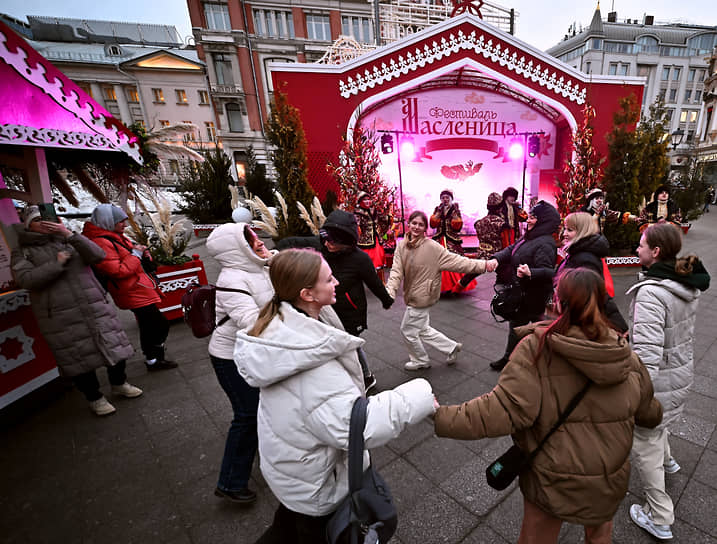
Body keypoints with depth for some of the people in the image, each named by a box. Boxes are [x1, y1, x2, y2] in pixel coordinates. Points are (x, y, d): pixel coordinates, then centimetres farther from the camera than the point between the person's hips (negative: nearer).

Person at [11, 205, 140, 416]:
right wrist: (57, 263, -11)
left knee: (114, 347, 8)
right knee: (80, 359, 4)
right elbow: (25, 279, -9)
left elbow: (97, 256, -4)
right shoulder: (23, 252, 8)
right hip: (61, 318, -2)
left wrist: (69, 234, -10)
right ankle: (95, 398, 24)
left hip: (95, 309, 2)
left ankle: (119, 384, 31)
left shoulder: (67, 242, 14)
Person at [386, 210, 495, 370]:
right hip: (412, 295, 6)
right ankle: (452, 347, 41)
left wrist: (483, 265, -22)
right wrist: (390, 293, -21)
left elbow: (456, 261, -16)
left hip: (421, 298, -6)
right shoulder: (402, 246, -2)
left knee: (408, 330, 9)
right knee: (422, 329, 21)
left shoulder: (432, 247, -17)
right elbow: (396, 271, -8)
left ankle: (420, 360, 37)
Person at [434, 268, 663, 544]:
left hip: (552, 482, -3)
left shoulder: (537, 348, -25)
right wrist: (658, 412, 31)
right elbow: (647, 414, 7)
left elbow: (504, 409, -32)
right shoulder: (626, 355, -9)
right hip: (609, 482, 4)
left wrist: (441, 417, -26)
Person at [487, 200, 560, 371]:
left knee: (517, 325, 6)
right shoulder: (530, 237, 7)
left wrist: (529, 273, -46)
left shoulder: (545, 244, -23)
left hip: (531, 297, -9)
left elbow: (547, 271, -28)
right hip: (524, 293, 9)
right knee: (536, 324, 22)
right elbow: (511, 249, 7)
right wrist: (497, 258, -11)